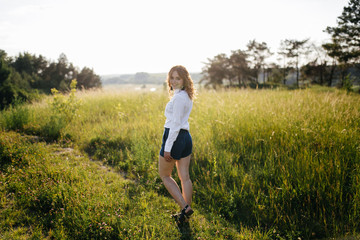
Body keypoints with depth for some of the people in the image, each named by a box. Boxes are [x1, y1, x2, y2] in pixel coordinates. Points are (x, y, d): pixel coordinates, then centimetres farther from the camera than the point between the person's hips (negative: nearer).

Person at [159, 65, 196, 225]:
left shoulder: (178, 97, -17)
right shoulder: (187, 96, 12)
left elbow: (175, 124, -20)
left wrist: (167, 148, -19)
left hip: (175, 137, -9)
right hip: (186, 137, 9)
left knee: (164, 175, 8)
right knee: (185, 177, 12)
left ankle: (185, 207, 1)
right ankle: (186, 213, 20)